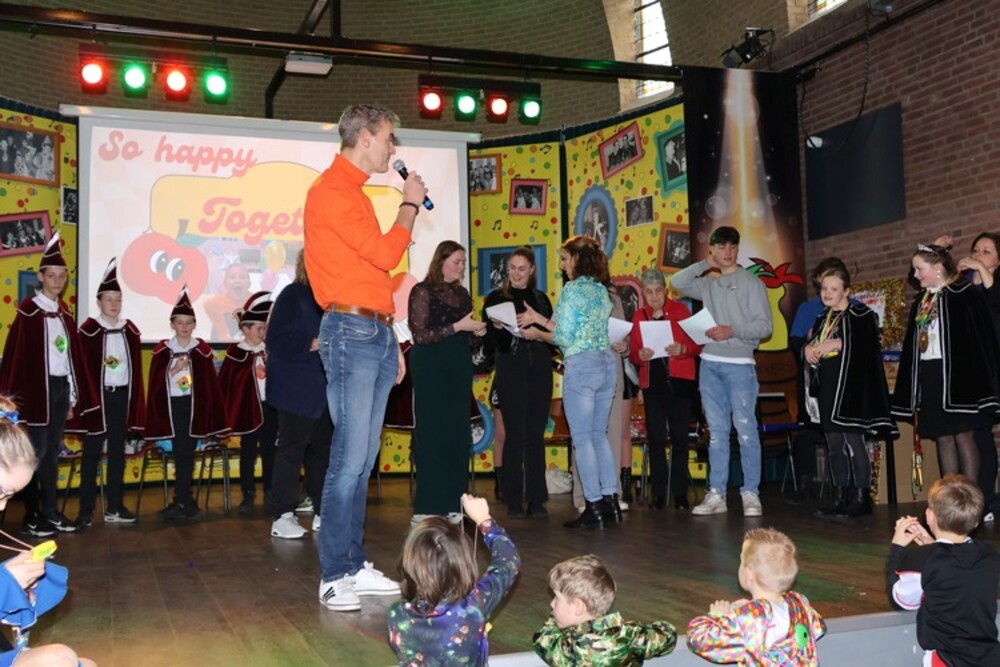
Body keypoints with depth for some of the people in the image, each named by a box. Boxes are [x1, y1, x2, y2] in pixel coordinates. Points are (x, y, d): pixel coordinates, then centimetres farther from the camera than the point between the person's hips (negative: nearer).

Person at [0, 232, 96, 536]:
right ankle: (31, 516, 8)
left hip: (61, 386, 6)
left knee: (53, 450, 11)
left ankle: (50, 511, 19)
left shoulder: (63, 311, 11)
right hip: (37, 387, -6)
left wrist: (73, 395, 12)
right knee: (37, 451, -2)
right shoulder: (28, 310, -8)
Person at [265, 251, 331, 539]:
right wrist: (314, 344, -20)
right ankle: (281, 516, 4)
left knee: (323, 448, 8)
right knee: (291, 448, -2)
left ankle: (323, 512, 17)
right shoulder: (292, 295, -8)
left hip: (323, 388, 7)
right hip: (296, 389, -7)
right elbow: (277, 340, -16)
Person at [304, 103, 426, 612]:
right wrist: (410, 204, 0)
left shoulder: (353, 192, 21)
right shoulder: (331, 191, -7)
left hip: (376, 332, 9)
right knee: (350, 459, -10)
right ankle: (333, 577, -2)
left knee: (363, 459, 9)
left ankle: (355, 566, 15)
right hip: (351, 331, -9)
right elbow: (385, 254, -16)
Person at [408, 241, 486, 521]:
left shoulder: (461, 293, 14)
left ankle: (451, 503, 10)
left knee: (458, 435, 3)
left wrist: (476, 331, 1)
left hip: (459, 368, 6)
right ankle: (428, 506, 0)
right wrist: (457, 327, -17)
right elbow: (420, 335, -13)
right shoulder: (423, 291, -5)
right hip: (431, 369, -6)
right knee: (432, 435, -5)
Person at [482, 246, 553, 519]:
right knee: (515, 435, -3)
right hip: (511, 371, -3)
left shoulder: (541, 299, 13)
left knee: (536, 435, 4)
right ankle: (514, 501, 4)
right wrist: (497, 327, -20)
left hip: (540, 372, 3)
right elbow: (488, 343, 0)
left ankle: (536, 499, 9)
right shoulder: (495, 298, 4)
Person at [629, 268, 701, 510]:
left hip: (679, 381, -2)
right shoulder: (639, 316, 10)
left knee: (679, 436, -2)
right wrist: (640, 355, -13)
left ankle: (680, 493, 5)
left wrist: (682, 349, -19)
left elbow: (697, 345, 1)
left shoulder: (680, 310, 4)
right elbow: (634, 353, 9)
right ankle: (658, 493, 5)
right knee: (655, 437, -1)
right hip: (652, 383, 2)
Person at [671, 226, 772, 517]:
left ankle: (750, 494, 2)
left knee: (745, 429, -4)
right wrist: (705, 264, 7)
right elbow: (677, 282, 4)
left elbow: (764, 325, -4)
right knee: (717, 431, 7)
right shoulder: (708, 284, 14)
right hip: (710, 364, 4)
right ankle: (716, 493, 11)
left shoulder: (751, 282, 2)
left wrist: (733, 331, -16)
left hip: (739, 364, -4)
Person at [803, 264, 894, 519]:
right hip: (827, 387, 7)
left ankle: (862, 498, 0)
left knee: (853, 441, -7)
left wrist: (838, 343, -19)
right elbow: (809, 343, 17)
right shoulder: (822, 319, 17)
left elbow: (870, 343, -17)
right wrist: (808, 349, -5)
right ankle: (840, 498, 15)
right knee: (834, 443, 9)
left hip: (850, 386, -7)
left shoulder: (860, 314, -5)